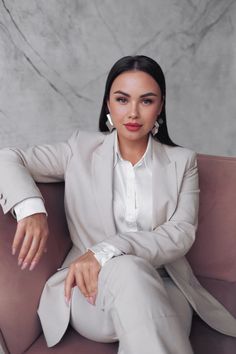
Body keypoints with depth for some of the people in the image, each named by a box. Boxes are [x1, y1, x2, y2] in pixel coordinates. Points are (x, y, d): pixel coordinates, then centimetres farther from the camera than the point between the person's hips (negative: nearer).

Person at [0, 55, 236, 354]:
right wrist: (30, 207, -19)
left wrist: (107, 250, -23)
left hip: (160, 288, 0)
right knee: (127, 268, -35)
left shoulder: (182, 162, 6)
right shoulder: (81, 149, 5)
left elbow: (182, 233, -7)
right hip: (91, 290, 1)